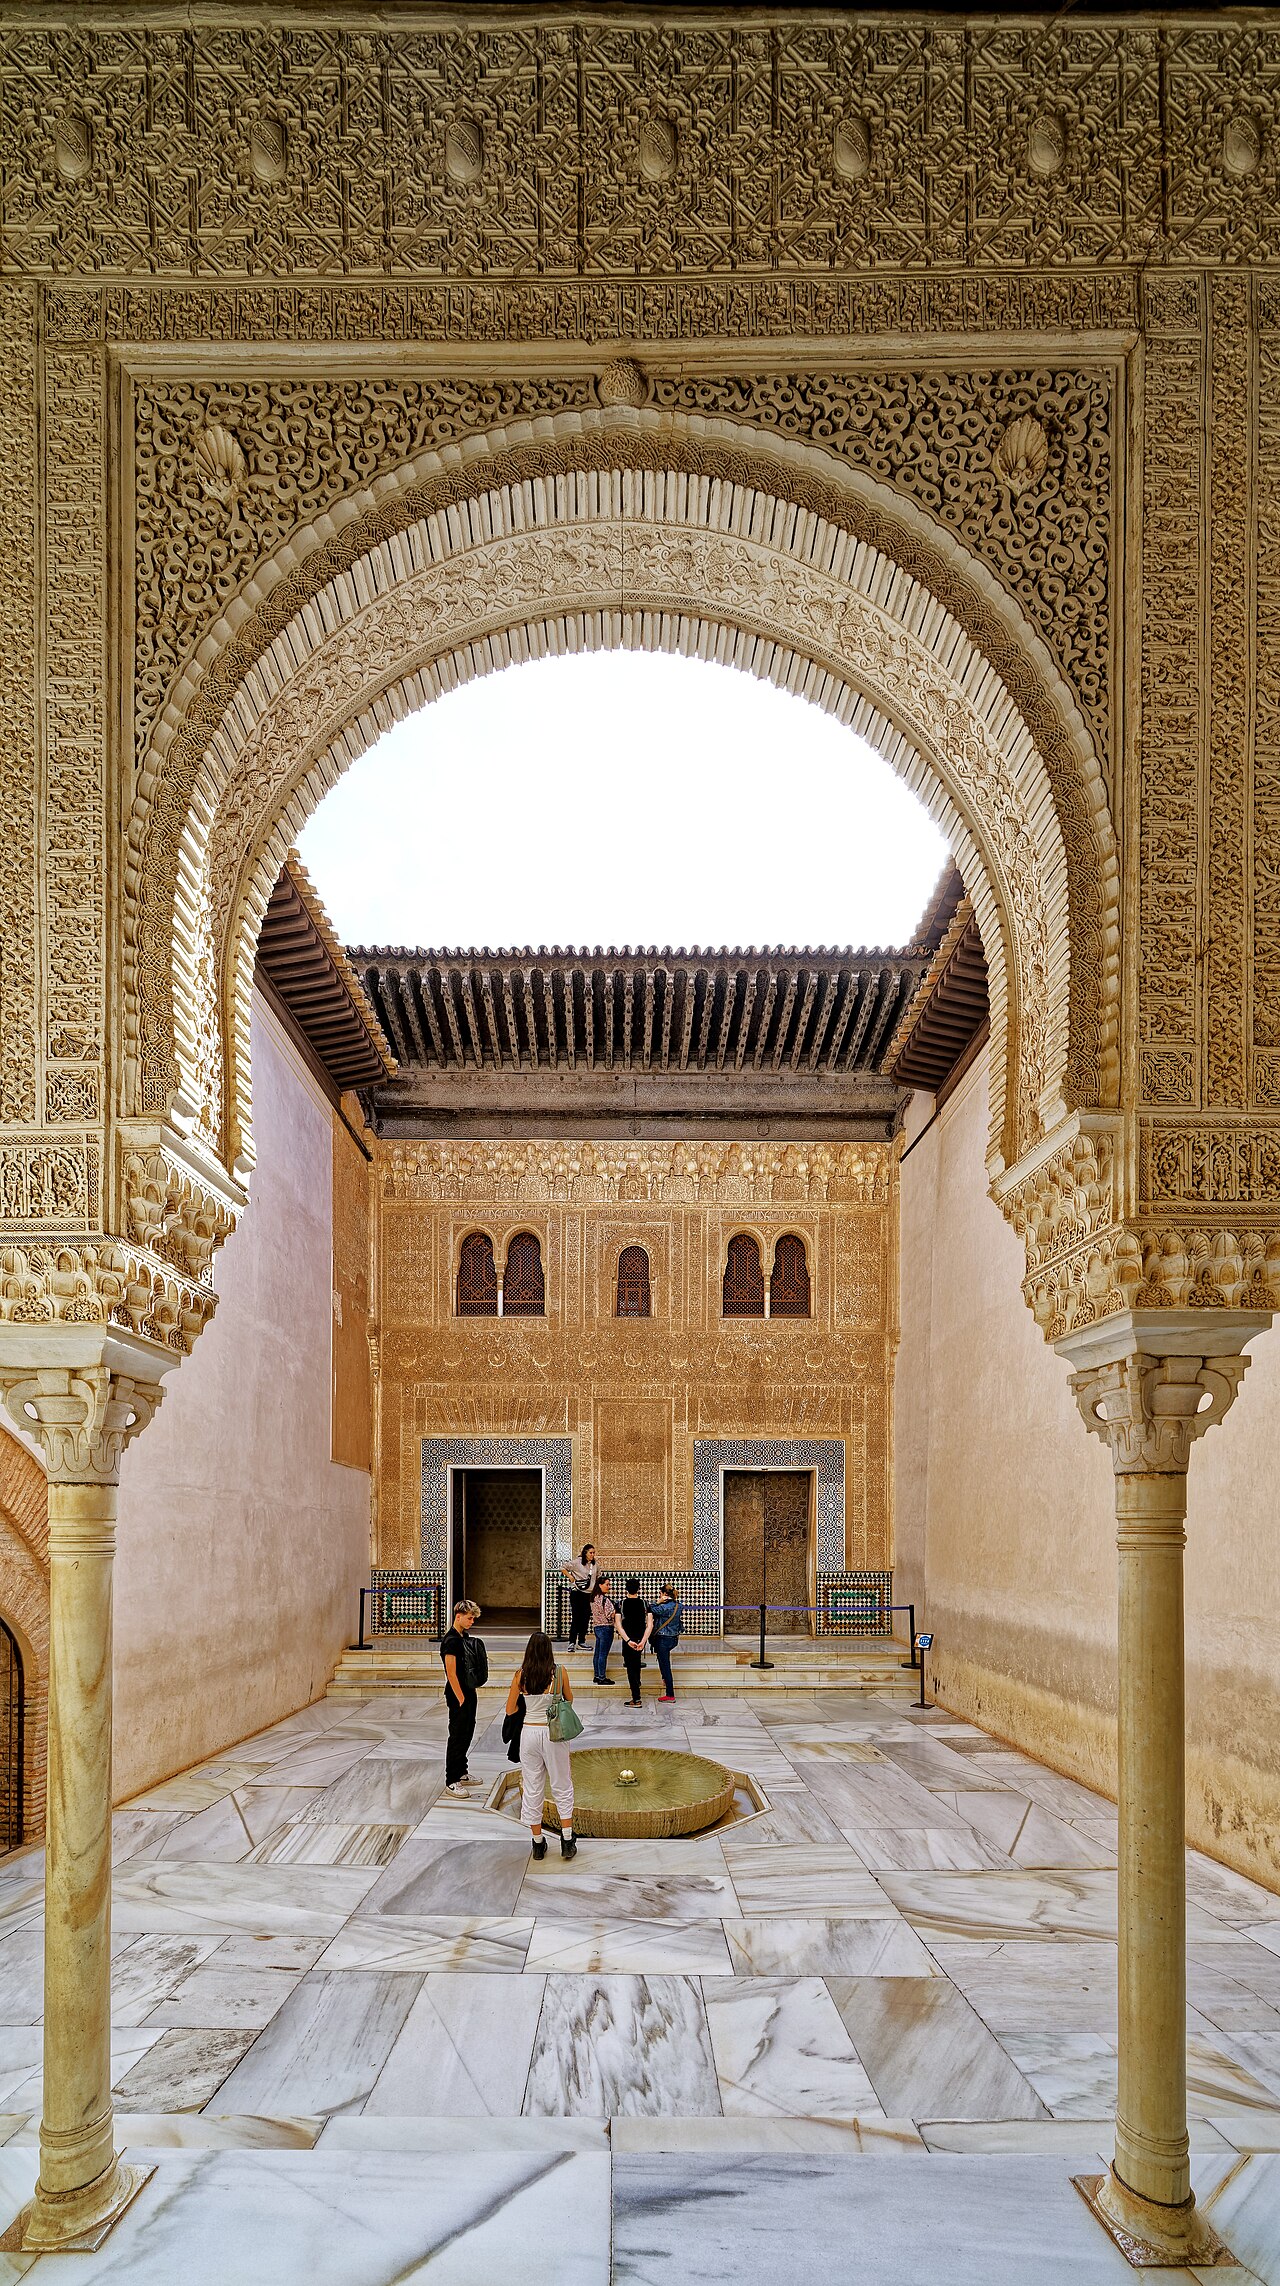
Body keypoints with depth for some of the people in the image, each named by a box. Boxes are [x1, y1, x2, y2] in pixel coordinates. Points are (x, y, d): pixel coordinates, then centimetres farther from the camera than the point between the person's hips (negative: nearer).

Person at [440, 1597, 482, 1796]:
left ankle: (461, 1774, 29)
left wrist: (470, 1694, 16)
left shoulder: (465, 1636, 10)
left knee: (467, 1734, 17)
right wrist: (461, 1699, -18)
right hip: (458, 1696, -9)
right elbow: (451, 1674, -20)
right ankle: (451, 1782, 3)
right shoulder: (451, 1640, -18)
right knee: (457, 1737, -3)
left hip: (469, 1693, 9)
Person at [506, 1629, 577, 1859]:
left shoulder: (520, 1675, -6)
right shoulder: (559, 1673, -9)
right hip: (554, 1735, -1)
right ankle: (567, 1842, 12)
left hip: (529, 1734, 1)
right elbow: (569, 1700, 7)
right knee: (562, 1787, 13)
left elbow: (510, 1710, 1)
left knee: (532, 1789, 13)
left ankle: (537, 1844, 19)